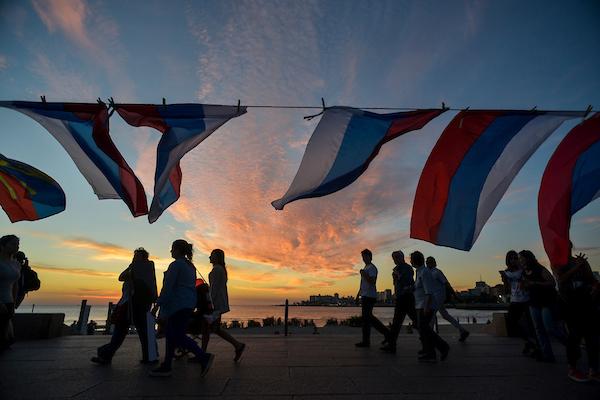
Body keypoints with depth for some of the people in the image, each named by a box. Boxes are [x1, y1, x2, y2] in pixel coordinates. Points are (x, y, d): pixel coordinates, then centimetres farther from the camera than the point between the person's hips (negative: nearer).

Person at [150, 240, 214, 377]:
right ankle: (166, 367, 20)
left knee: (178, 336, -5)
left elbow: (167, 287, -16)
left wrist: (157, 305, -13)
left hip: (178, 304, -9)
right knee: (171, 334, 15)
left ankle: (204, 357, -12)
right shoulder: (191, 266, 16)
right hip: (189, 304, 9)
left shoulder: (176, 265, -12)